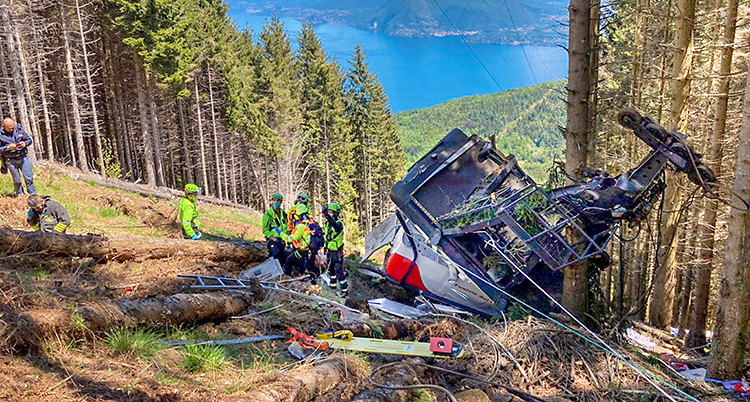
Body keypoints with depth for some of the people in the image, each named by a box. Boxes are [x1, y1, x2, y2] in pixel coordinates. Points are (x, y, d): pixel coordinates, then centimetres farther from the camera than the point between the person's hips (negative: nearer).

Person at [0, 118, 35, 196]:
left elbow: (29, 140, 9)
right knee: (17, 180, 4)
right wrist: (8, 148, -21)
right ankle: (20, 195, 20)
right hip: (11, 160, -2)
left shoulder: (19, 129, 0)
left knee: (29, 177, 0)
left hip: (23, 157, 2)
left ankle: (33, 195, 12)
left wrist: (25, 143, -13)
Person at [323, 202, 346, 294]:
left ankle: (344, 289, -4)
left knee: (339, 271, -9)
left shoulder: (339, 223, -18)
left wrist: (328, 216, -55)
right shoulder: (327, 223, 6)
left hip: (337, 251, -8)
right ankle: (333, 285, 37)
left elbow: (336, 227, -43)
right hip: (330, 250, 8)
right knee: (331, 269, 21)